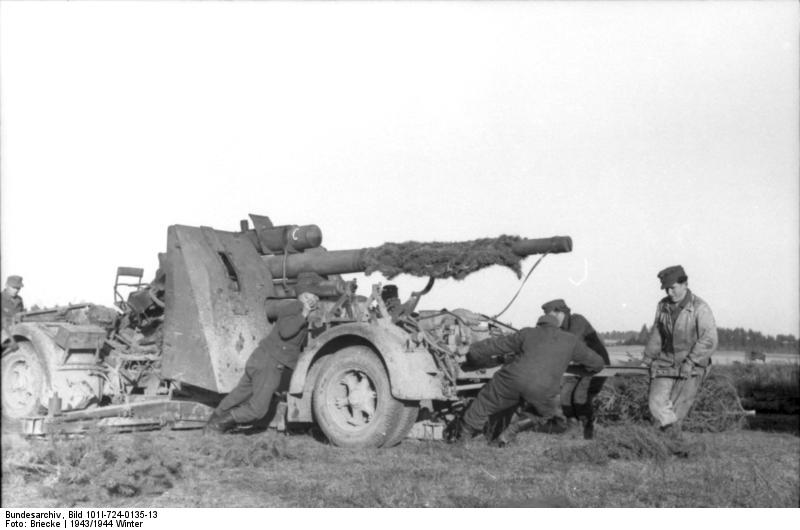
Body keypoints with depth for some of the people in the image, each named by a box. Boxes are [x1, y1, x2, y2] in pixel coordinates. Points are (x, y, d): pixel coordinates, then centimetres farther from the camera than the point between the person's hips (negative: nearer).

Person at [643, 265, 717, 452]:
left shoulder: (700, 308, -12)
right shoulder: (663, 305, 5)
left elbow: (709, 340, -16)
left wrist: (690, 361, -21)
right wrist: (649, 358, 17)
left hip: (692, 367, -4)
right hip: (666, 363, 4)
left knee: (676, 409, -7)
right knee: (657, 403, -15)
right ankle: (678, 446, -15)